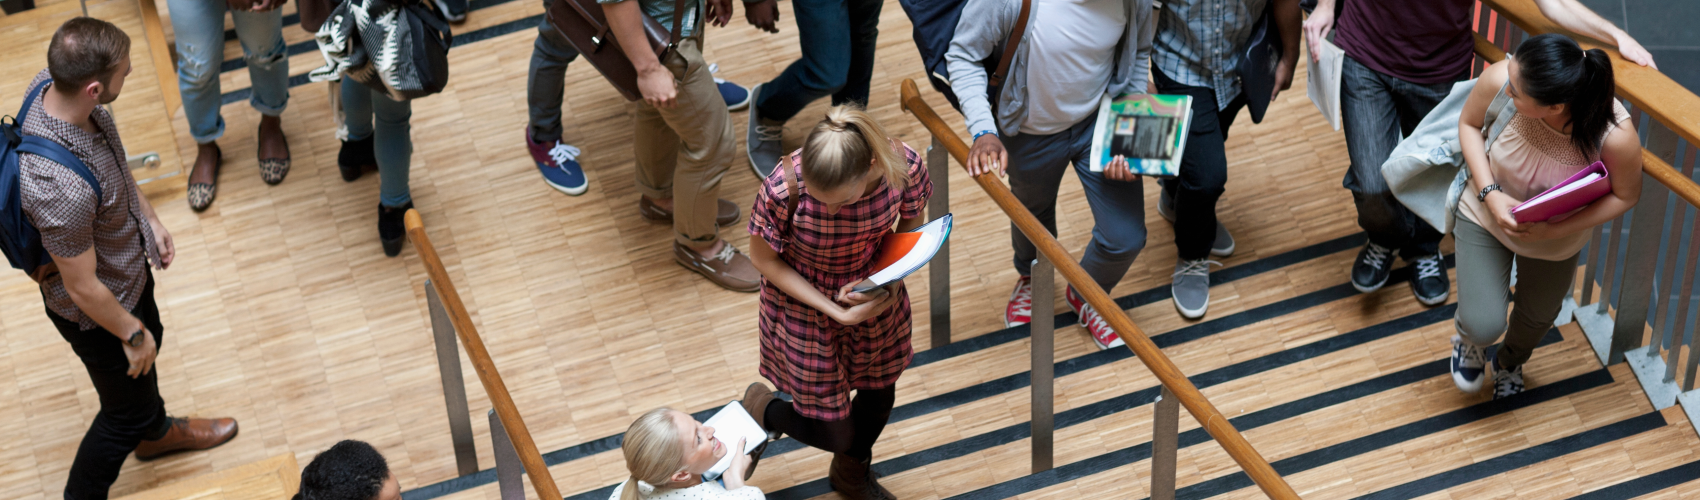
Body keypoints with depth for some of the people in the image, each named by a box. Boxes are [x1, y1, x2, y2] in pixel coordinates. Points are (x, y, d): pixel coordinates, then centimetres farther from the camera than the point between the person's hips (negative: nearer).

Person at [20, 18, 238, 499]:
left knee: (149, 342, 35)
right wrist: (131, 333, -13)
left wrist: (150, 218, 8)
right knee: (127, 411, 18)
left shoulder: (50, 84, -21)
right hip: (97, 311, -8)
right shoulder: (61, 188, -46)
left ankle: (155, 433, 65)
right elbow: (83, 288, -29)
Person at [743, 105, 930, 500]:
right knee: (834, 434, 7)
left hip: (872, 292, 4)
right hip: (804, 302, -3)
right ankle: (761, 409, 41)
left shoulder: (904, 167, -30)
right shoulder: (783, 190, -38)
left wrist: (885, 281, -23)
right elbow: (764, 259, -18)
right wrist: (837, 313, -24)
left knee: (879, 396, 25)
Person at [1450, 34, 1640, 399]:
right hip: (1485, 214, 0)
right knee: (1484, 325, -6)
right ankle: (1469, 337, 35)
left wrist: (1554, 230, -27)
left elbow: (1625, 196, -17)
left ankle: (1510, 362, 63)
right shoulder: (1501, 78, -37)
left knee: (1538, 316, 25)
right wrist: (1490, 194, -26)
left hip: (1555, 240, 1)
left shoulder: (1616, 136, -39)